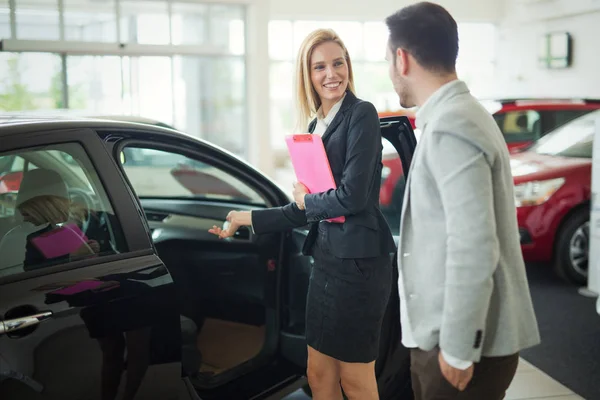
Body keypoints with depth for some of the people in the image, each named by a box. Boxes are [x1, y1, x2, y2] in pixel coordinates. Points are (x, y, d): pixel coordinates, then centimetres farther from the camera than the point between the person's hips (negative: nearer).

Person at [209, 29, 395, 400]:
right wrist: (248, 218, 19)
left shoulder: (361, 114, -10)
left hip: (359, 260, -8)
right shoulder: (315, 126, 12)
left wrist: (306, 199, -2)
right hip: (327, 257, 8)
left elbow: (352, 197, -18)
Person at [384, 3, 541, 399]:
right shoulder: (455, 116, 11)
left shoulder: (450, 128, -21)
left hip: (462, 341, -9)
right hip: (444, 332, 9)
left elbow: (473, 249, -26)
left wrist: (458, 349, -20)